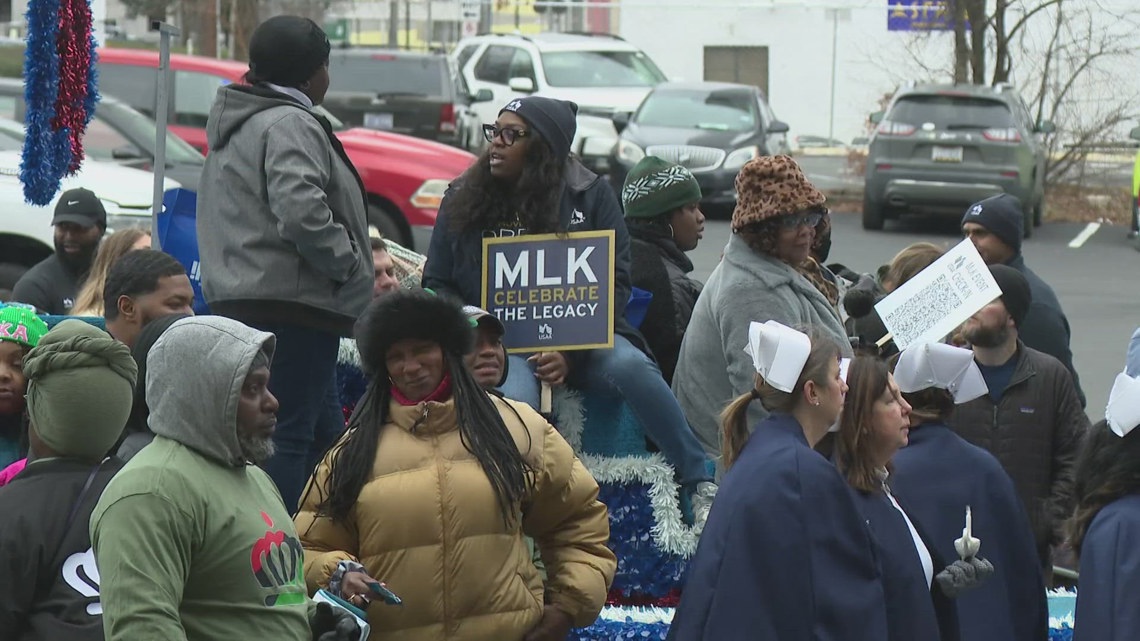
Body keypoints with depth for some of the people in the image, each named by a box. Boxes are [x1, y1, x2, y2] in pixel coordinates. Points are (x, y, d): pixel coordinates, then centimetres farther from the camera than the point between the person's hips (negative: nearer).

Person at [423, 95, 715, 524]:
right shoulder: (463, 199, 10)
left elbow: (615, 282, 0)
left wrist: (570, 353, -13)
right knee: (514, 403, -35)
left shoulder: (590, 195, 5)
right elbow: (437, 284, 14)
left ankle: (700, 487, -24)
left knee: (631, 366, -31)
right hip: (499, 346, 0)